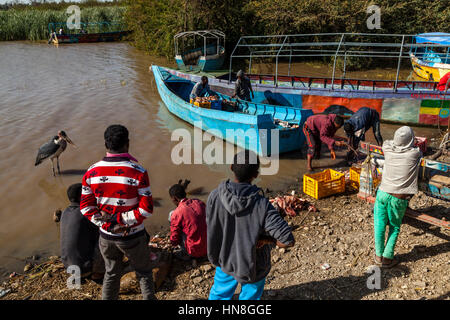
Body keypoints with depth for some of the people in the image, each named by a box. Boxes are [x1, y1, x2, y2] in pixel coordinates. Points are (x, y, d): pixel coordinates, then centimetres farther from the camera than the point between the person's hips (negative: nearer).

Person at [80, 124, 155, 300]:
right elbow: (146, 209, -21)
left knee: (112, 274, 25)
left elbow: (86, 207, -4)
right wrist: (121, 219, -14)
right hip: (132, 237, -3)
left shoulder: (91, 172, -8)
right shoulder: (137, 172, -21)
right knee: (144, 273, 19)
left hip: (106, 236, 4)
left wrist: (105, 222, -5)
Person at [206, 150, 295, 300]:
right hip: (253, 266, -3)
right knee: (249, 296, 27)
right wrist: (266, 240, -15)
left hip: (224, 261, 3)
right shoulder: (261, 205, -33)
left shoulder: (215, 197, -24)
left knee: (219, 293, 31)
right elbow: (288, 240, -33)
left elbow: (211, 228, -9)